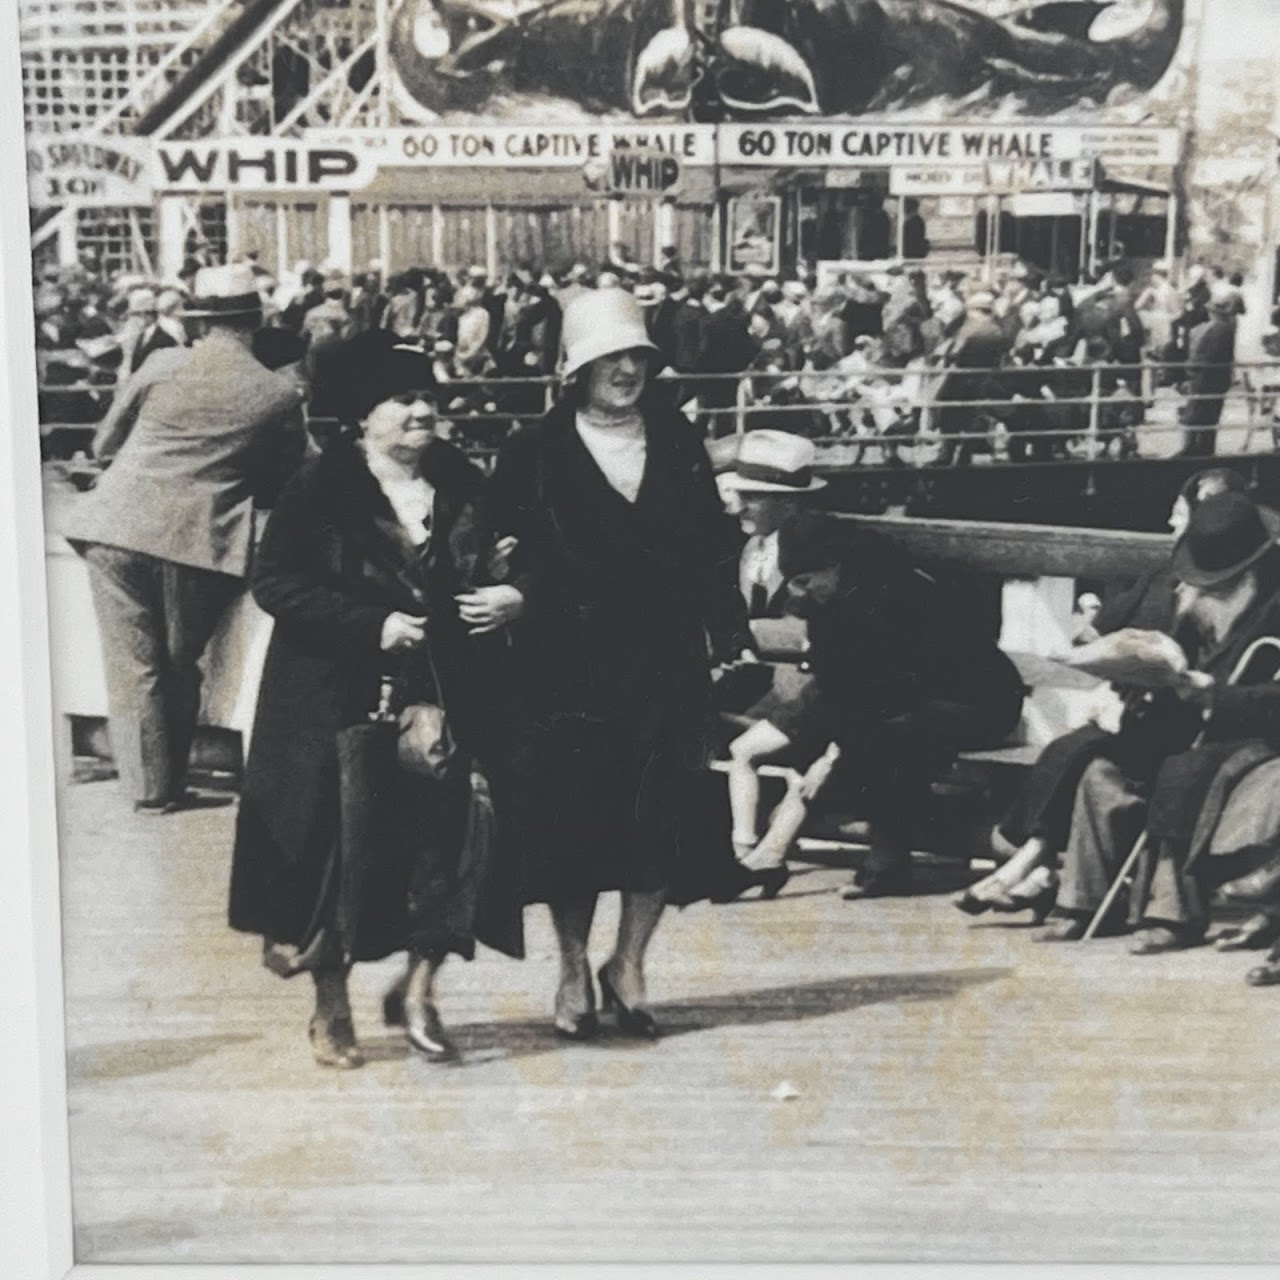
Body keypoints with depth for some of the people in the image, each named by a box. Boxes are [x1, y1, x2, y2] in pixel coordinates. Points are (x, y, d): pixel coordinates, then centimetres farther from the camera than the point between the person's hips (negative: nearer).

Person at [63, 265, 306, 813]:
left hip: (118, 528, 0)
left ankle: (151, 787, 10)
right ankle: (172, 777, 23)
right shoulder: (280, 392, 1)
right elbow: (283, 480, 12)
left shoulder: (162, 365, 3)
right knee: (179, 666, 16)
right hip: (198, 541, 0)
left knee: (133, 666, 8)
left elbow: (104, 444, 15)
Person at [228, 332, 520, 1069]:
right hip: (343, 704, -3)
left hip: (445, 702, 3)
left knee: (445, 838, -1)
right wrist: (372, 624, -18)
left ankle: (419, 989, 20)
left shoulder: (466, 489, 9)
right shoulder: (321, 490, -3)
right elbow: (274, 583, -10)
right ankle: (332, 1009, 19)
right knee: (343, 850, 2)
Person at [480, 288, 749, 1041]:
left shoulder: (679, 445, 9)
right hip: (569, 668, -2)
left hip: (666, 665, 2)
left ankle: (629, 964, 21)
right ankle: (574, 972, 20)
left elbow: (715, 549, 8)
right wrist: (514, 595, -24)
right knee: (572, 821, 3)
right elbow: (510, 554, -5)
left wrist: (730, 638, 3)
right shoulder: (537, 454, 0)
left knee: (663, 818, 2)